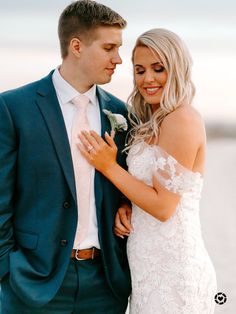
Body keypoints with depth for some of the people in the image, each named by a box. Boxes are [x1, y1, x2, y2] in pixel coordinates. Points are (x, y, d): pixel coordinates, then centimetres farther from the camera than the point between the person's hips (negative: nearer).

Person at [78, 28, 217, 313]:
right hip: (151, 263, 9)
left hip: (171, 266, -8)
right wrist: (123, 208, -2)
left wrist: (109, 166, -13)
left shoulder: (182, 120, -17)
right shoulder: (153, 123, 10)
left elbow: (163, 206, -19)